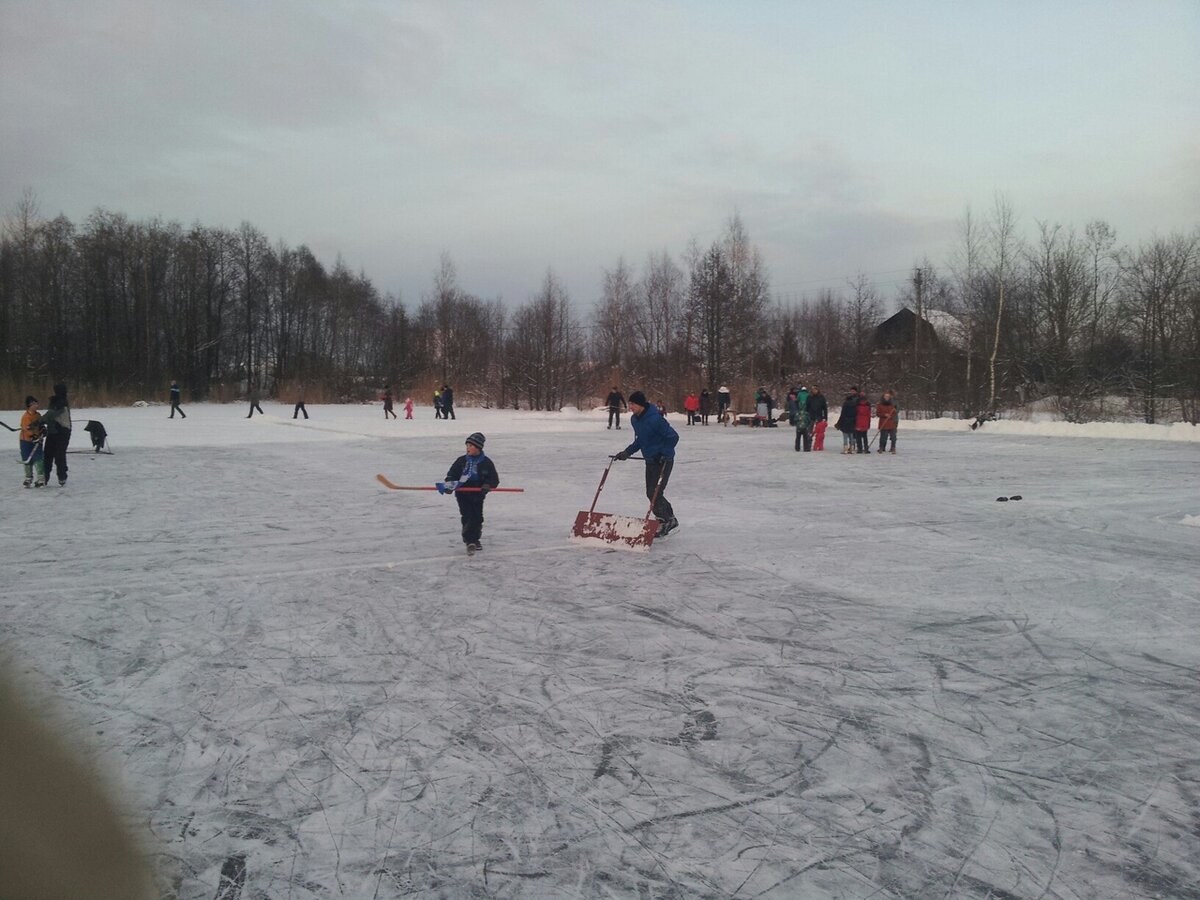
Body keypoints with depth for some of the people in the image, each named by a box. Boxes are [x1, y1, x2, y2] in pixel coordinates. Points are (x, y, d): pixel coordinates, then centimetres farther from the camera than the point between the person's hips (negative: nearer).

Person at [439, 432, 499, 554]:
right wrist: (449, 485, -18)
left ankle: (475, 540, 30)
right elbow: (452, 474, 1)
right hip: (463, 495, -1)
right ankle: (470, 542, -13)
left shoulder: (486, 463, -2)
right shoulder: (461, 461, 0)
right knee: (467, 518, -11)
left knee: (477, 518, 11)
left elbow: (494, 479, -1)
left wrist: (487, 486, -20)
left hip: (478, 496, 1)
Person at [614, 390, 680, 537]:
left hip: (664, 460, -9)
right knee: (651, 493, 11)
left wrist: (665, 455, -21)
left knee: (655, 493, -12)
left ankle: (665, 522, 3)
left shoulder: (655, 419, -24)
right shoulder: (634, 419, 3)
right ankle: (670, 520, 25)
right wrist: (627, 452, 6)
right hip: (650, 460, 9)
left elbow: (673, 437, -20)